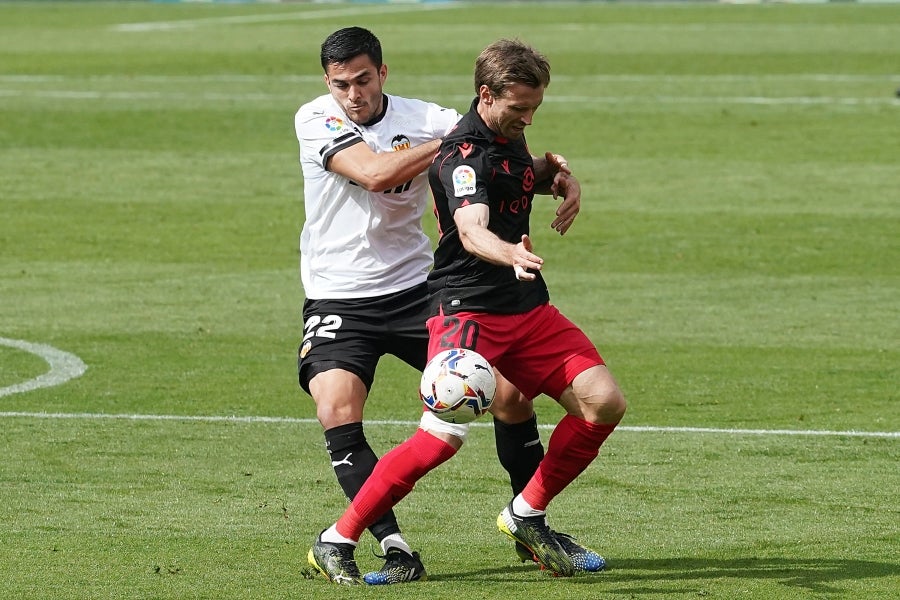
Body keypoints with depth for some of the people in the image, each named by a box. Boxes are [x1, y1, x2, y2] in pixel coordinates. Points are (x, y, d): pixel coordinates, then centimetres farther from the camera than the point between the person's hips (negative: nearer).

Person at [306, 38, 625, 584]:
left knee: (605, 401, -6)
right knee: (444, 434, -21)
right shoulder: (464, 153, -18)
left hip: (528, 309, 8)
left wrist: (559, 180, 16)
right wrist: (512, 255, -58)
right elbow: (472, 231, -36)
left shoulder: (510, 138, 10)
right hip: (468, 309, -8)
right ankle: (337, 541, -6)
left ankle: (527, 516, 11)